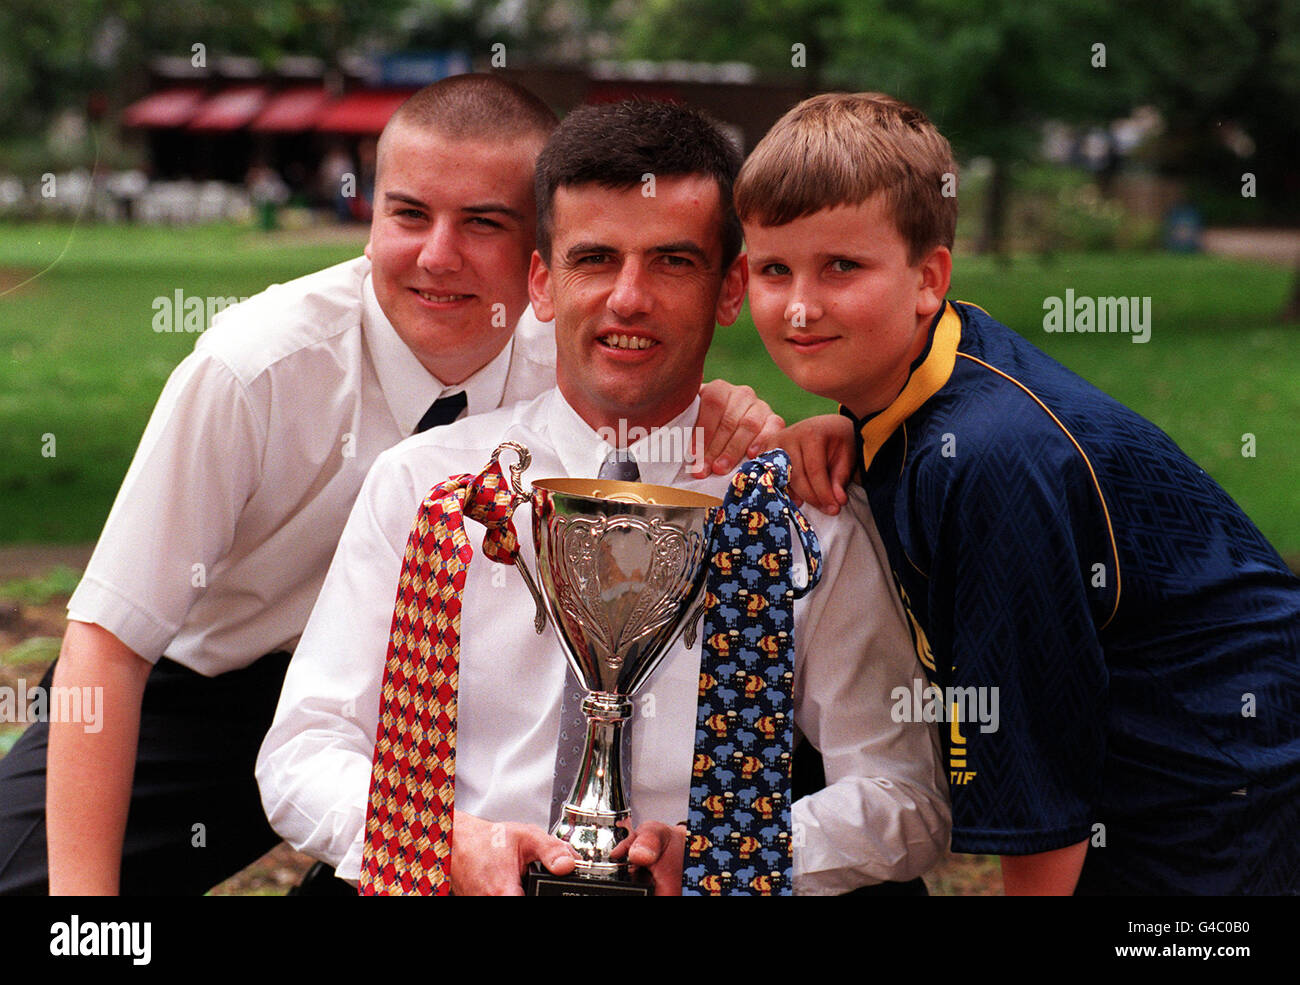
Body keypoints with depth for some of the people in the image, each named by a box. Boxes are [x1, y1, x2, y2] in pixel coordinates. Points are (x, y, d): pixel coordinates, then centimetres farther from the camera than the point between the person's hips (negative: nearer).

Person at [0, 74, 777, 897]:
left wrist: (722, 442, -27)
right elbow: (107, 638, -26)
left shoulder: (564, 361, -13)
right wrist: (84, 891, -36)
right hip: (205, 697, -4)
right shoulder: (257, 367, -24)